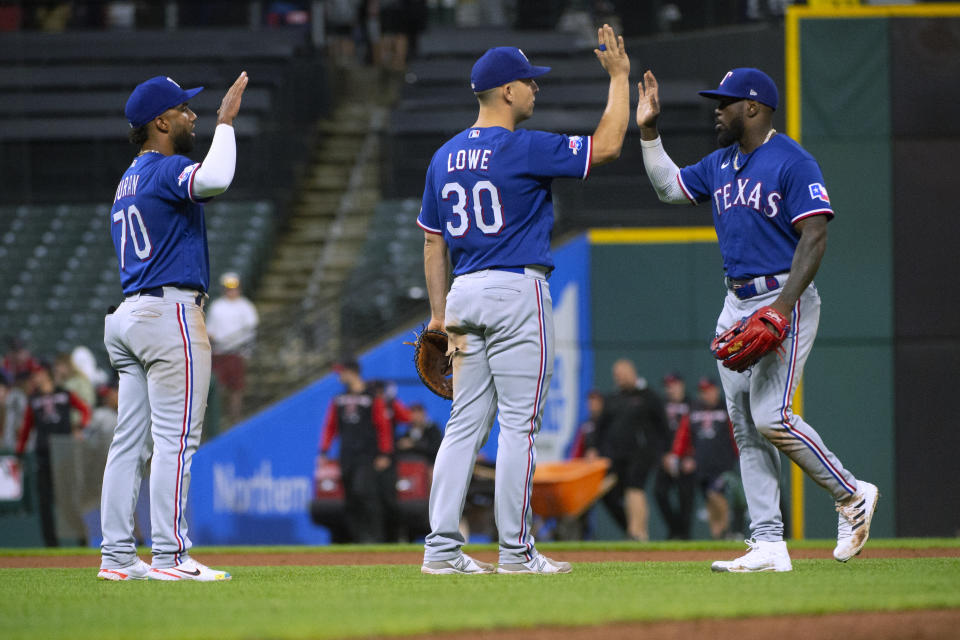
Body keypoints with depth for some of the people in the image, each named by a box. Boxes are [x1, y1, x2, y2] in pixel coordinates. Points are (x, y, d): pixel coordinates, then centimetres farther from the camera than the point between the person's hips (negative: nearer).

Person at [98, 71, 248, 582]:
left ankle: (117, 556, 7)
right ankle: (169, 555, -13)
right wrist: (225, 122, -18)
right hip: (170, 313, -10)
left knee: (131, 440, 8)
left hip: (127, 316, 10)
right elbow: (213, 180, -32)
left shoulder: (128, 180, 21)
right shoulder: (165, 170, -10)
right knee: (175, 439, -10)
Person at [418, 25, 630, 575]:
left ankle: (442, 548, 3)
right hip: (518, 290, -7)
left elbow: (433, 241, 13)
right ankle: (516, 551, -3)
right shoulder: (523, 149, -11)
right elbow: (607, 146, -12)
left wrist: (439, 313, 16)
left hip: (465, 295, 7)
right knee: (519, 424, -3)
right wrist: (619, 77, -1)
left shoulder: (445, 158, 11)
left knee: (466, 424, 8)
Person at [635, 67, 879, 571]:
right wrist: (648, 131, 16)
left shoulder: (792, 162, -11)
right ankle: (768, 546, 3)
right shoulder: (721, 164, 14)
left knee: (771, 416, -18)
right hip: (736, 305, 9)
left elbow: (814, 239, -17)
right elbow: (669, 187, 28)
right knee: (745, 428, 3)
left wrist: (781, 309, -25)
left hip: (784, 298, -9)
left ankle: (852, 496, 3)